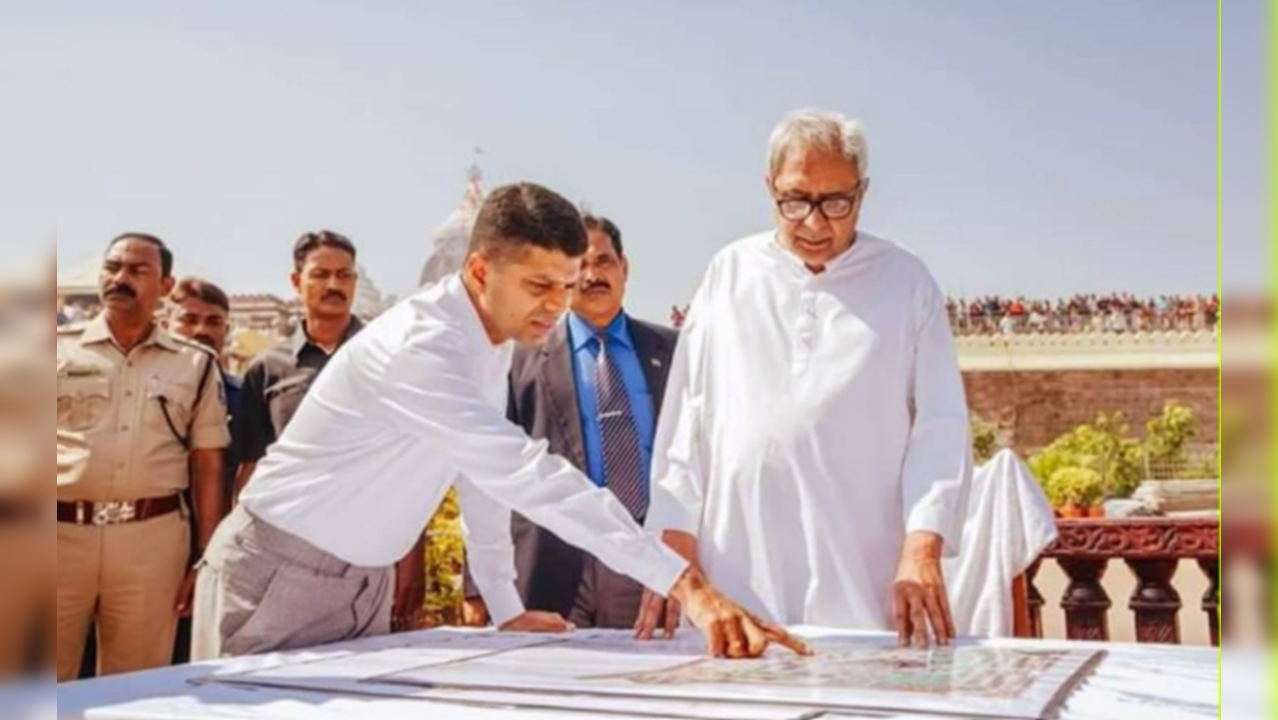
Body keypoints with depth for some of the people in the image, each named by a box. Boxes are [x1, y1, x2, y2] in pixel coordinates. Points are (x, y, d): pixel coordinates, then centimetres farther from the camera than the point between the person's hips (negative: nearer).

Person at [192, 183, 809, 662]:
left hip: (364, 580, 8)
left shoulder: (493, 337, -2)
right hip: (279, 577, -7)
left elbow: (491, 471, 8)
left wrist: (505, 606, 9)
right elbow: (531, 477, -39)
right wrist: (687, 585, -42)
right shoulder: (417, 349, -31)